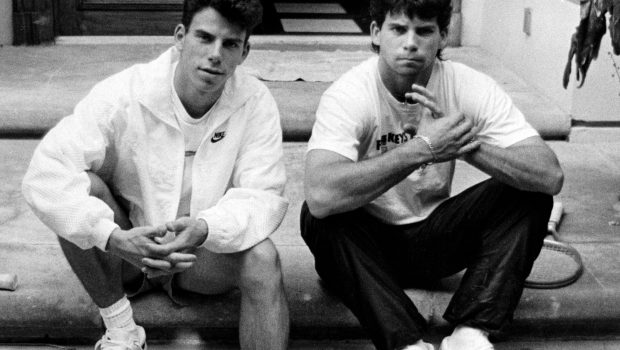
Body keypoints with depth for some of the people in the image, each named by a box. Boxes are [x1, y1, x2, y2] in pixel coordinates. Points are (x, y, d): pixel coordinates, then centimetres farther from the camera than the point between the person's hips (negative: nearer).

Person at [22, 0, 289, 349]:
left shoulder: (256, 102, -15)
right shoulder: (124, 94, -20)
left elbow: (263, 196, -19)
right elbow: (46, 173, -28)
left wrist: (204, 230, -40)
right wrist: (114, 237, -42)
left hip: (205, 253, 0)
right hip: (124, 252, 0)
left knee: (263, 259, -31)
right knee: (81, 188, -29)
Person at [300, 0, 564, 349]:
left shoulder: (472, 88, -13)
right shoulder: (349, 94, -22)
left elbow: (551, 176, -22)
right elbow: (320, 195, -41)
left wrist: (465, 142, -35)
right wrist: (423, 148, -40)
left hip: (434, 237, 3)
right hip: (367, 244, -3)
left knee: (529, 195, -17)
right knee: (321, 217, -34)